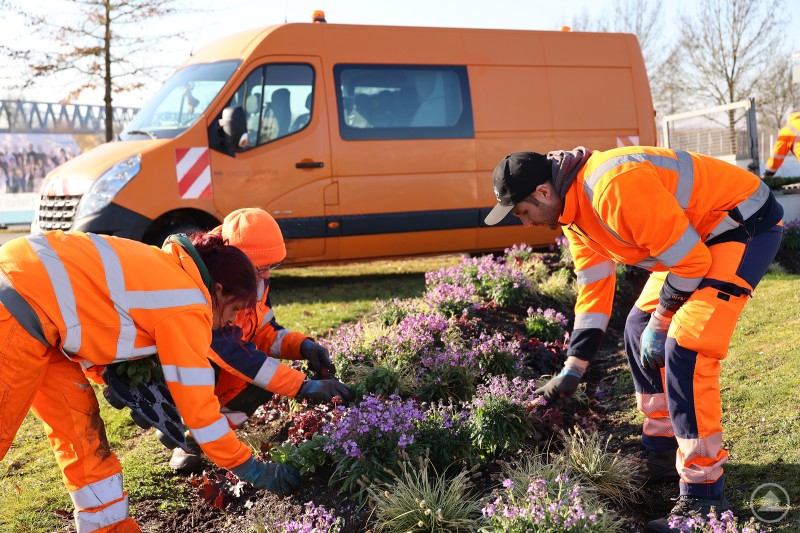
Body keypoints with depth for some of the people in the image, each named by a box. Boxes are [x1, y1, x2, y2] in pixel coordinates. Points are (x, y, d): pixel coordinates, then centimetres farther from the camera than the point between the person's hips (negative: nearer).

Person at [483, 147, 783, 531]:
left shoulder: (615, 187, -31)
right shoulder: (572, 209, 1)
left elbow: (690, 262, -26)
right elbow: (594, 286, 8)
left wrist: (660, 323, -12)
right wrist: (573, 368, 8)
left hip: (746, 224, -10)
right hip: (696, 233, 10)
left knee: (684, 346, -19)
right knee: (639, 329, 14)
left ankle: (703, 494, -9)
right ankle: (662, 450, 27)